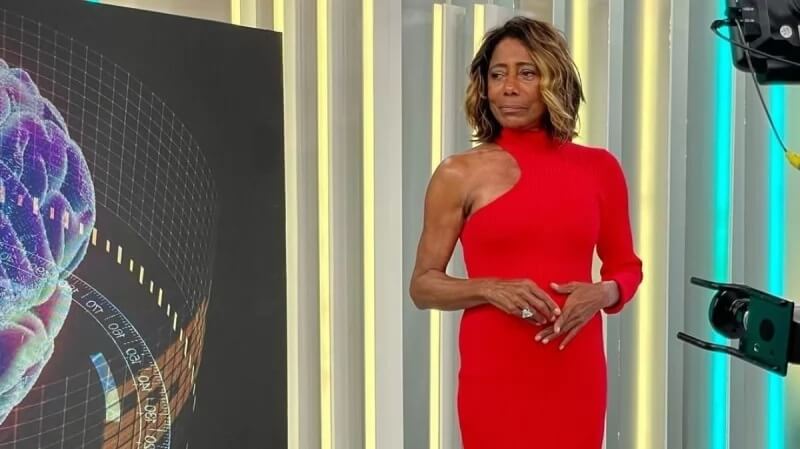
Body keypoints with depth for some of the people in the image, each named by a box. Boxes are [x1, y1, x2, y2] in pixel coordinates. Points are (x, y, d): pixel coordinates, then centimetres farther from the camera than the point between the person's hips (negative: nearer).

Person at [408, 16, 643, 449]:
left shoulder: (599, 168, 4)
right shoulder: (460, 174, -2)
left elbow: (626, 266, 13)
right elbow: (423, 285, 1)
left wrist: (601, 293, -8)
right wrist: (491, 288, -15)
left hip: (576, 371, 2)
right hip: (495, 373, -2)